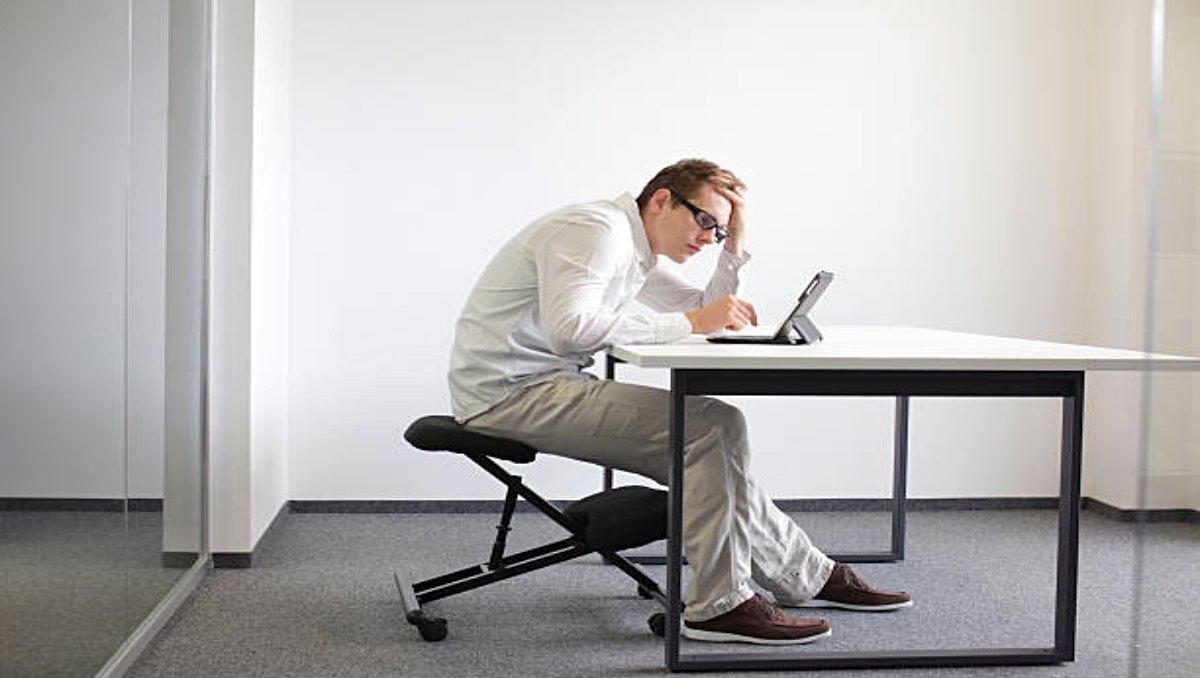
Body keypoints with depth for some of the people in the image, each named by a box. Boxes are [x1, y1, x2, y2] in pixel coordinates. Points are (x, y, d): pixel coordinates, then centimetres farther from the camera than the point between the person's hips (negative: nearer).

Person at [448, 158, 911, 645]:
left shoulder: (636, 253, 17)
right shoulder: (595, 230, -14)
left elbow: (708, 315, 20)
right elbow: (570, 330, -30)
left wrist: (734, 245, 7)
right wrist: (687, 323, -26)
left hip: (545, 385, 10)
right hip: (508, 392, -10)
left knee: (706, 452, 6)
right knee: (711, 426, -17)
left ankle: (807, 574, 19)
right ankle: (719, 604, -11)